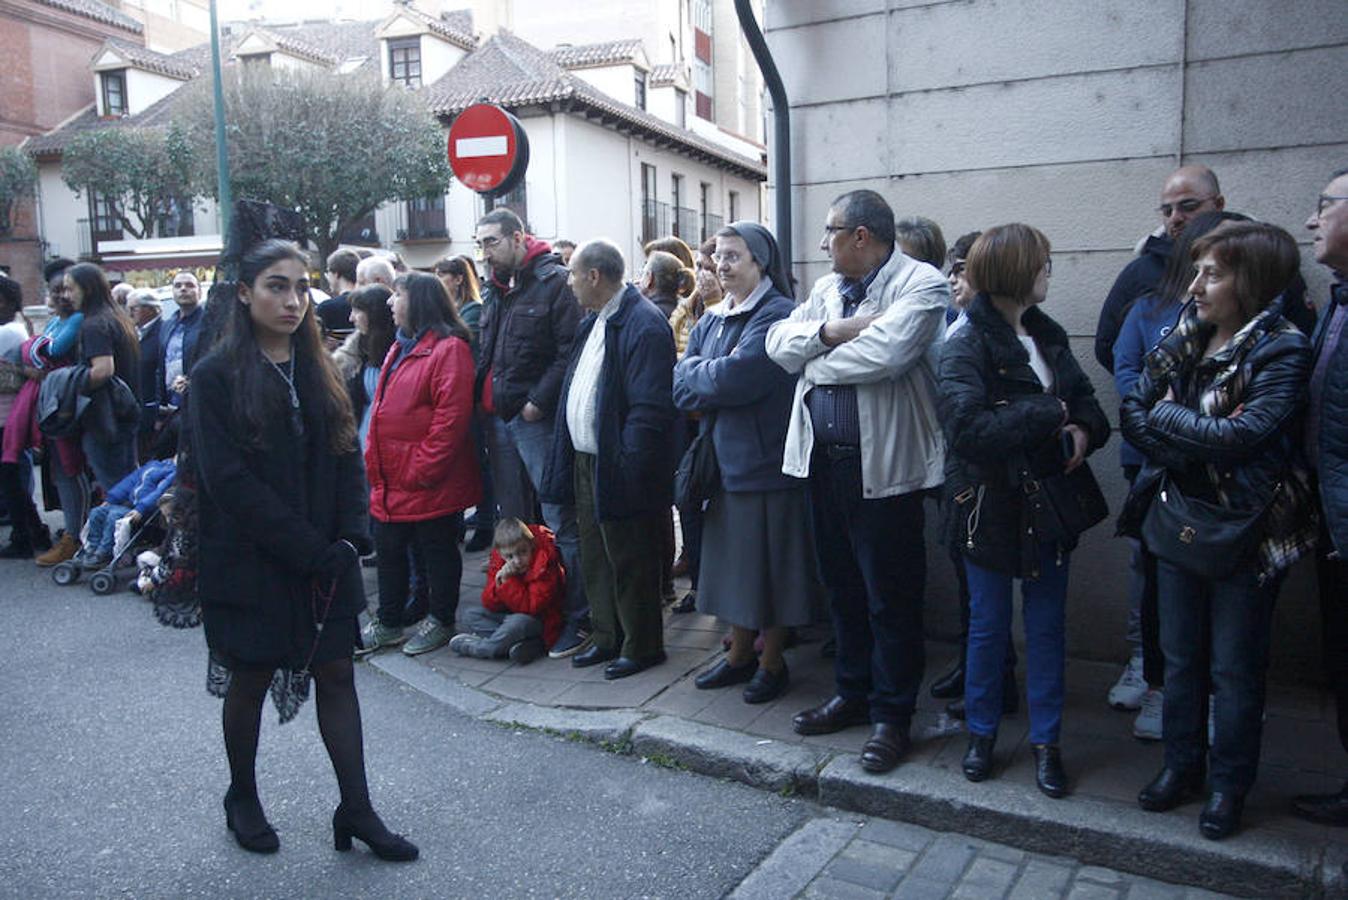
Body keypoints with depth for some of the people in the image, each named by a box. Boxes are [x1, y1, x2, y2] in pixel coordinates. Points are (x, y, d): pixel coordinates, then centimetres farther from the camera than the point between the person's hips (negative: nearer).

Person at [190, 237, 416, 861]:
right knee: (250, 679, 10)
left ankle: (356, 810, 13)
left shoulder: (318, 371, 9)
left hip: (325, 560, 4)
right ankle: (242, 799, 32)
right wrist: (307, 548, -18)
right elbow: (227, 478, -15)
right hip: (248, 562, -4)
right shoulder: (217, 376, -8)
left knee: (336, 674, 5)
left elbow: (347, 459, 7)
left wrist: (349, 538, -7)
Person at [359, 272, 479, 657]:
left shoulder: (449, 350, -16)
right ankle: (388, 623, 32)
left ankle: (441, 621, 23)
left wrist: (423, 469, -20)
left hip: (428, 482, -9)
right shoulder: (401, 347, 15)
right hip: (391, 479, 9)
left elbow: (452, 417, -22)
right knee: (388, 548, 17)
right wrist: (375, 460, 12)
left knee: (437, 550, 7)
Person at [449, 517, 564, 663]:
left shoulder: (544, 565, -21)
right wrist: (498, 584, -25)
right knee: (469, 615, -6)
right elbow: (490, 605, -5)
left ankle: (475, 647, -13)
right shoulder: (499, 562, -3)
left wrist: (508, 581, -30)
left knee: (517, 622, -37)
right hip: (508, 615, 8)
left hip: (540, 622, -8)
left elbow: (531, 608, -26)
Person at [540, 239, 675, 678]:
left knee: (629, 563, 5)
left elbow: (649, 409, -22)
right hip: (585, 461, 9)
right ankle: (606, 637, 33)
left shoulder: (643, 324, -17)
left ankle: (641, 646, 21)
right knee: (594, 558, 18)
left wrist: (626, 468, -23)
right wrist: (568, 457, 13)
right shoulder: (591, 322, 14)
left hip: (616, 468, -9)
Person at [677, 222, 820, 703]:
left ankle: (773, 662, 22)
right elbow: (682, 392, 5)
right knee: (733, 562, 16)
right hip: (723, 461, 7)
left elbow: (736, 378, -23)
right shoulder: (710, 321, 12)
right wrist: (718, 379, -13)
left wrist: (694, 370, -6)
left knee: (769, 566, 4)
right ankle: (740, 654, 32)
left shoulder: (779, 316, -12)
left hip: (767, 462, -7)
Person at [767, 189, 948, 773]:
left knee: (891, 598, 5)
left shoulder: (921, 284, -9)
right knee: (843, 588, 18)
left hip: (883, 464, -7)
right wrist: (831, 331, -15)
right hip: (823, 459, 7)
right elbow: (779, 343, 3)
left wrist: (815, 359, -10)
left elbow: (884, 353, -26)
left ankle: (892, 715, 20)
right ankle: (853, 693, 34)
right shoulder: (827, 288, 14)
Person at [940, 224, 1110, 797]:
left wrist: (1083, 427, -7)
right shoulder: (967, 346, -15)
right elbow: (969, 427, -28)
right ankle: (981, 732, 29)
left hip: (1049, 502, 6)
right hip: (991, 507, -5)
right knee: (988, 625, 10)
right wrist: (1051, 415, -20)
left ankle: (1045, 741, 26)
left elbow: (1084, 397, 16)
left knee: (1048, 625, 12)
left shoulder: (1046, 336, 6)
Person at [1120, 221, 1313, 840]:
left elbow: (1241, 435, -24)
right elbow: (1132, 414, 0)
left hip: (1244, 532, -5)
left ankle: (1229, 784, 26)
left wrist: (1163, 417, -12)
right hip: (1178, 521, 5)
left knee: (1234, 668, 8)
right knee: (1180, 657, 16)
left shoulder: (1281, 350, -13)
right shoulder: (1185, 338, 3)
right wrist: (1193, 449, -13)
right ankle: (1182, 764, 33)